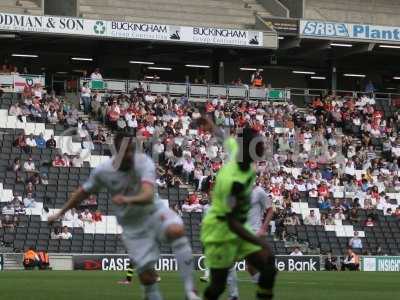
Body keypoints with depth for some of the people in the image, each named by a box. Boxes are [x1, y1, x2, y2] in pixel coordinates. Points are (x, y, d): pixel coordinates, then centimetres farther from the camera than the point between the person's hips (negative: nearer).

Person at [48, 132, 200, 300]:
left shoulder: (144, 163, -22)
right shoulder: (102, 171, -13)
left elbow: (148, 196, -39)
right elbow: (84, 192, 8)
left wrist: (128, 200, -59)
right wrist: (60, 213, 15)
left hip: (153, 211, -2)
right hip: (132, 225, 2)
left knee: (176, 230, -34)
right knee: (146, 273, -8)